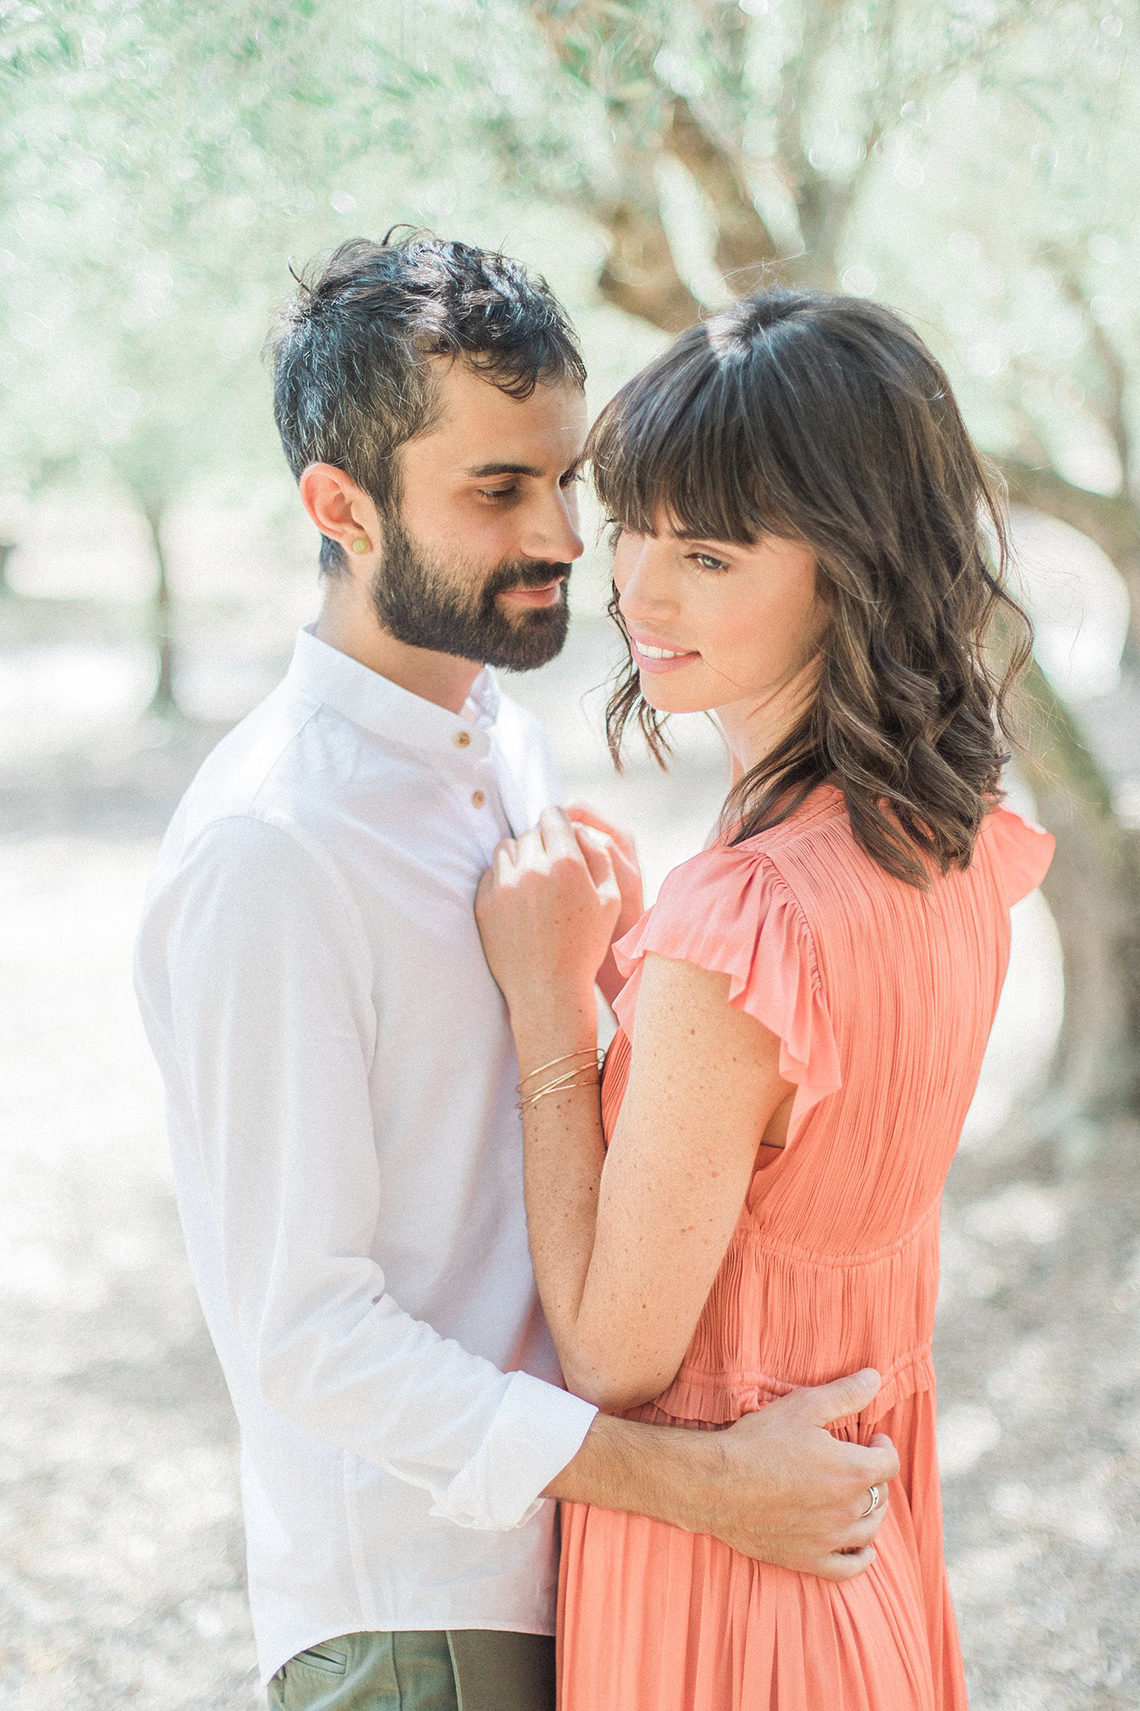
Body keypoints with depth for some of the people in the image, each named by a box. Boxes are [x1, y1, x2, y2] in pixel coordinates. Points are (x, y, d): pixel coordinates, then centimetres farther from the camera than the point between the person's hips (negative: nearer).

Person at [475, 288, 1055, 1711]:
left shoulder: (743, 930, -32)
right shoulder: (957, 843, -7)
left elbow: (613, 1356, -21)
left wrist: (551, 998, -19)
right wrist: (632, 949, -1)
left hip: (721, 1573, -7)